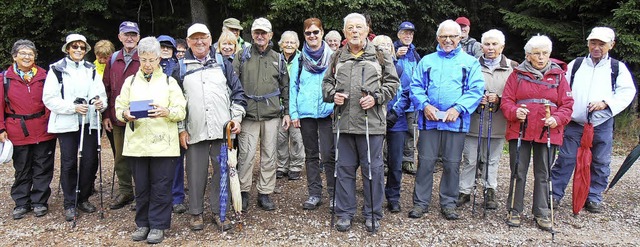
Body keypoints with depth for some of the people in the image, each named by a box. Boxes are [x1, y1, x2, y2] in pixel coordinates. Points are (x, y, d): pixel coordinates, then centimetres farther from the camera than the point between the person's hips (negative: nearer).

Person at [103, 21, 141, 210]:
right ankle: (125, 191, 26)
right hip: (117, 118, 5)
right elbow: (107, 88, 12)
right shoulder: (113, 59, 10)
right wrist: (106, 115, 6)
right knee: (120, 157, 12)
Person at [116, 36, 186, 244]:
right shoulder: (130, 81, 14)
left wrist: (166, 112, -20)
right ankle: (142, 224, 23)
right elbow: (119, 108, 9)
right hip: (136, 143, 2)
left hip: (163, 144, -2)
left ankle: (158, 225, 13)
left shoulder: (169, 82, 7)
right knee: (141, 186, 9)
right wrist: (125, 115, -13)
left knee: (161, 187, 1)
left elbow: (181, 111, 0)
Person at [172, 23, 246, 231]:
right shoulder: (181, 68, 9)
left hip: (222, 129, 0)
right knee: (196, 173, 5)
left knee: (222, 171, 5)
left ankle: (219, 211, 19)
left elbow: (237, 92, 9)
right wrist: (181, 129, 3)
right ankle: (196, 212, 20)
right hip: (195, 131, 0)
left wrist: (236, 118, -1)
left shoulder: (222, 63, 10)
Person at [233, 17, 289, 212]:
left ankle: (265, 193, 16)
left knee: (269, 155, 5)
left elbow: (285, 87, 16)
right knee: (246, 155, -3)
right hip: (248, 114, -2)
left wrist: (287, 112, 11)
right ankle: (243, 192, 13)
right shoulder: (243, 56, 6)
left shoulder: (278, 59, 12)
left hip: (271, 114, 2)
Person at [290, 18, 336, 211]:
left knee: (328, 155, -6)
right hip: (306, 113, 3)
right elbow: (293, 87, 8)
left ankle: (334, 194, 5)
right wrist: (293, 113, 1)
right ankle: (314, 194, 18)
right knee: (311, 155, 10)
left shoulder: (332, 57, 3)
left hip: (327, 112, -2)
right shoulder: (299, 60, 8)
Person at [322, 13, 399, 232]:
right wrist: (333, 94, -2)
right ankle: (344, 213, 20)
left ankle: (372, 214, 18)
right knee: (344, 168, 8)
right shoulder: (337, 58, 14)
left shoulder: (380, 56, 6)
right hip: (344, 122, 3)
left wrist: (376, 98, -9)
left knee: (373, 169, 4)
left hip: (371, 123, -2)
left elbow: (392, 82, 5)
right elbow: (327, 82, 19)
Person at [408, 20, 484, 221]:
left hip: (456, 122, 0)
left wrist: (458, 108, -15)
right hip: (429, 120, 1)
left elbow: (476, 90, -1)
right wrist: (424, 105, -11)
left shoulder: (470, 62, 9)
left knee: (452, 164, 6)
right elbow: (415, 86, 7)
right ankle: (421, 202, 12)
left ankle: (448, 203, 20)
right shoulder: (426, 61, 14)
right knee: (425, 162, 2)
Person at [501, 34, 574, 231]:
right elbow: (506, 101, 1)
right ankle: (515, 211, 15)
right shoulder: (518, 74, 5)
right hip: (520, 131, -1)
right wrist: (514, 112, -19)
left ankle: (542, 213, 19)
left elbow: (567, 104, 5)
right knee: (518, 172, 4)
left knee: (543, 174, 9)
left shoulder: (558, 75, 8)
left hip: (548, 133, 1)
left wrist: (557, 119, -13)